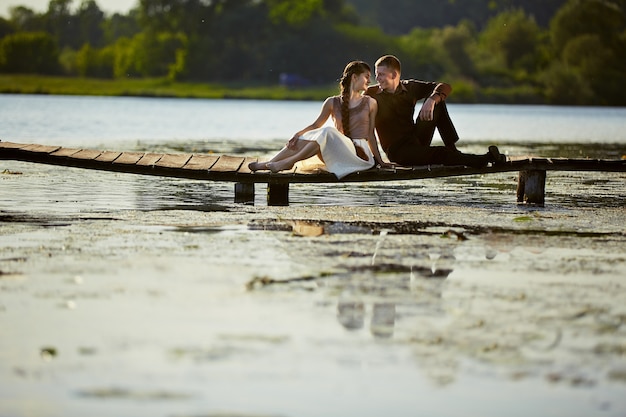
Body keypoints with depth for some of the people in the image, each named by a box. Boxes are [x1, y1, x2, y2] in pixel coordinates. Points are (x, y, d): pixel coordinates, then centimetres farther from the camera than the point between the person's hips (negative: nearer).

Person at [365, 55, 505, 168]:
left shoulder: (409, 87, 4)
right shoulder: (372, 94, -4)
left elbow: (445, 87, -3)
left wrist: (432, 100, -26)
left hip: (416, 139, 5)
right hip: (397, 150, -5)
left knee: (436, 101, -11)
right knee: (441, 154, -31)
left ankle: (452, 150, -16)